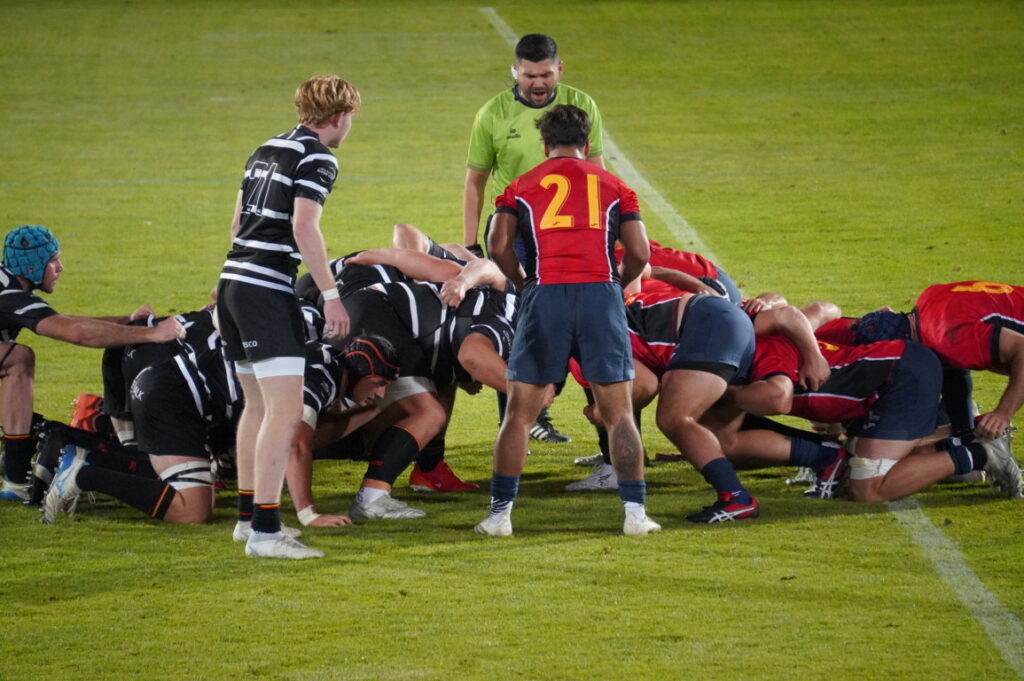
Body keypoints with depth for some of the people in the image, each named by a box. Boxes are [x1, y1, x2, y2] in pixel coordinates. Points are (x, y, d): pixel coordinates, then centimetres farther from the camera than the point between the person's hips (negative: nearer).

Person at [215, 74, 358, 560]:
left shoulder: (267, 150, 18)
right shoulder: (317, 159, -8)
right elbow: (303, 229, -18)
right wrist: (330, 294, -17)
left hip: (233, 282, 9)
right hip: (268, 292, -9)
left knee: (257, 406, 20)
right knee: (284, 411, -11)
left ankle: (249, 514, 27)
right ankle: (264, 532, -17)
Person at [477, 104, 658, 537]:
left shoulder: (521, 187, 16)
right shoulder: (613, 186, 18)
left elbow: (498, 246, 1)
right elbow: (639, 253, 8)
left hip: (545, 295, 0)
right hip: (600, 295, 0)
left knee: (520, 412, 7)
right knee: (619, 414, 8)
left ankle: (500, 513, 6)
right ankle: (635, 512, 5)